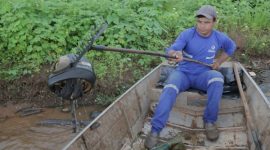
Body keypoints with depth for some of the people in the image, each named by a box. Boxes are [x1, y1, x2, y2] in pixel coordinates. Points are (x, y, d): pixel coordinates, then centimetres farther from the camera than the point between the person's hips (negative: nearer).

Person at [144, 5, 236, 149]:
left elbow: (231, 47, 23)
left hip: (203, 75, 2)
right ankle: (155, 130, -30)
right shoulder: (187, 34, -10)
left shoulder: (219, 37, 0)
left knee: (217, 78, -34)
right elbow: (171, 49, -25)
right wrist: (175, 54, -49)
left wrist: (219, 62, 11)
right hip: (183, 73, -1)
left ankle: (209, 121, -19)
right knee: (170, 89, -34)